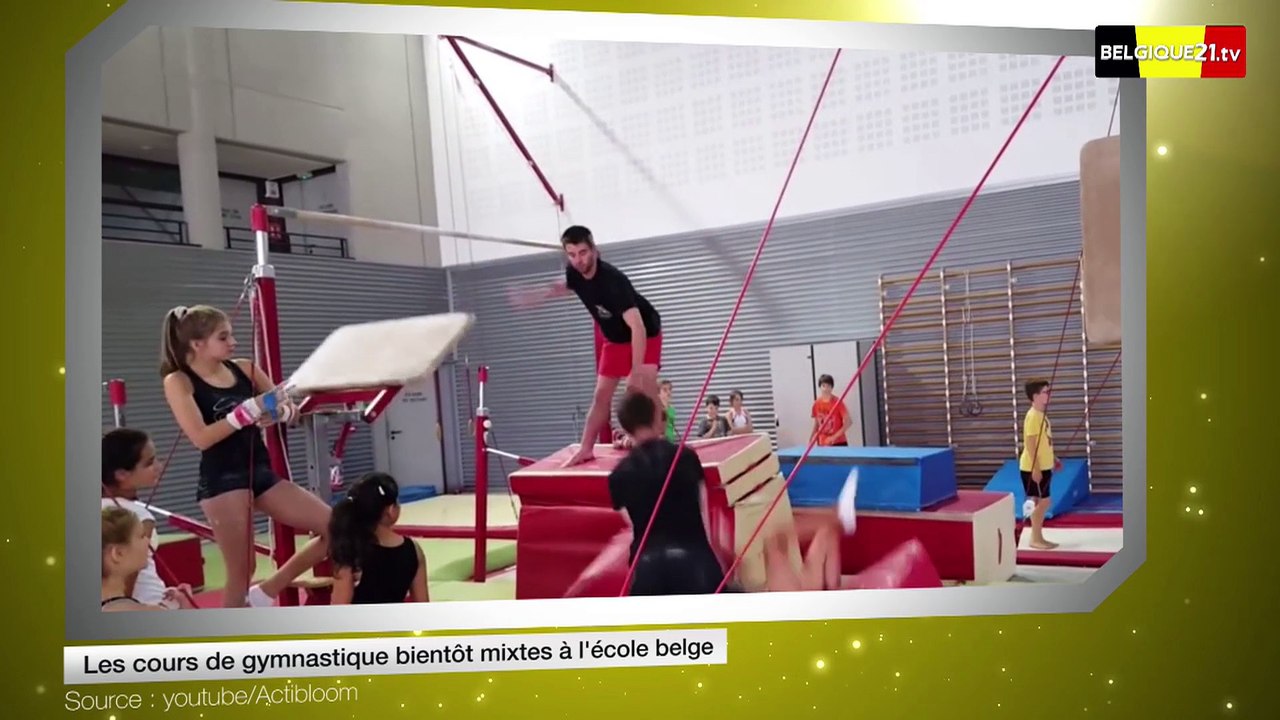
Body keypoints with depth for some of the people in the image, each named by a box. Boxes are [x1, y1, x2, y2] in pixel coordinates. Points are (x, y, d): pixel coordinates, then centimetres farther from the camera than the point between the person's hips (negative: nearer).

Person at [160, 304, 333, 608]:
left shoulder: (245, 369, 7)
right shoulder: (178, 382, -6)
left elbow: (291, 410, 9)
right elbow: (201, 437, -19)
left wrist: (278, 412, -14)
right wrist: (248, 411, -23)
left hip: (262, 472, 6)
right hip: (221, 481, -6)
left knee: (334, 528, 2)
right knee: (242, 571, 0)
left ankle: (266, 591, 16)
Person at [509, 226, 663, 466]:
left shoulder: (613, 280, -37)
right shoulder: (574, 273, -14)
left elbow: (637, 327, -41)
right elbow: (565, 287, 16)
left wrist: (636, 371, -46)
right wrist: (535, 295, 22)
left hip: (645, 334, -6)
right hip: (615, 338, 6)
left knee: (642, 387, -24)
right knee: (601, 394, 7)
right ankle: (586, 449, 15)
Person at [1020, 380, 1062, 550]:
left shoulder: (1041, 414, 12)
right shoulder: (1033, 416, -18)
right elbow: (1031, 444, -22)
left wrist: (1053, 459, 24)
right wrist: (1035, 468, -24)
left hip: (1043, 466, 10)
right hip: (1033, 468, -10)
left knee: (1043, 502, 13)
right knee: (1039, 502, -4)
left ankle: (1038, 537, 20)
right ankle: (1035, 539, 4)